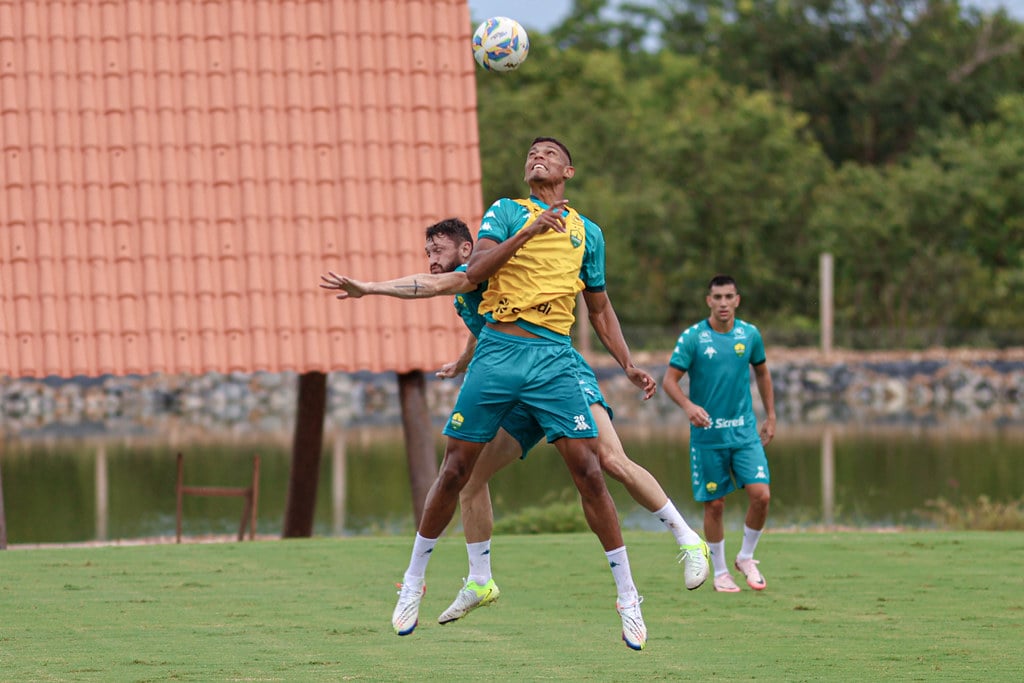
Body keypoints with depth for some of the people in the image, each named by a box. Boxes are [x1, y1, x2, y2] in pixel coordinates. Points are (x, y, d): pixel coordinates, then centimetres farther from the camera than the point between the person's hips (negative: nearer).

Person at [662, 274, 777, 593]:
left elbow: (762, 373, 20)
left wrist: (770, 417, 18)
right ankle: (720, 572, 17)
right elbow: (670, 380, -8)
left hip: (745, 431, 3)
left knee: (761, 494, -10)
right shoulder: (692, 337, -7)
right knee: (714, 505, 2)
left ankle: (746, 558, 13)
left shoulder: (750, 335, 4)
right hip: (707, 433, -3)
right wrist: (688, 406, -26)